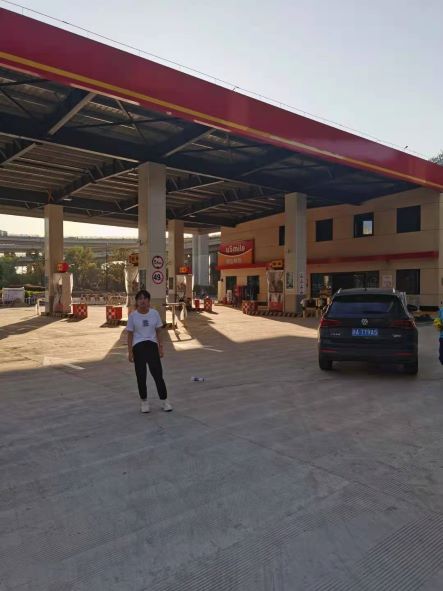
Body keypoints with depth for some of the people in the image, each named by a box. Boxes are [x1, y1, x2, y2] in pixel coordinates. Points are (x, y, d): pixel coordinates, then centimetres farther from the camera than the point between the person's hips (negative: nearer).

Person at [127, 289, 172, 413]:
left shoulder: (154, 313, 0)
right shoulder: (133, 316, -4)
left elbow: (158, 332, 7)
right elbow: (130, 334, 0)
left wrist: (160, 347, 6)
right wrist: (130, 351, -3)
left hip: (152, 345, 1)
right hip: (138, 347, 0)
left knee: (158, 374, -2)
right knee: (141, 376, 6)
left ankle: (165, 401, 11)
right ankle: (144, 401, 24)